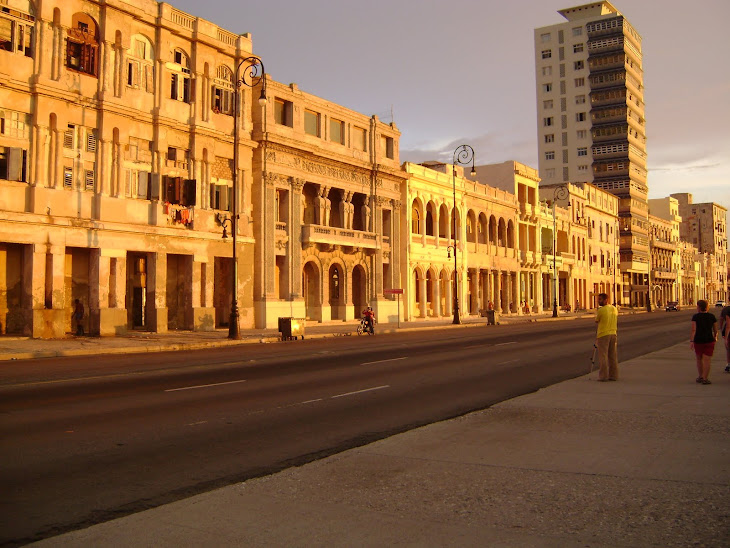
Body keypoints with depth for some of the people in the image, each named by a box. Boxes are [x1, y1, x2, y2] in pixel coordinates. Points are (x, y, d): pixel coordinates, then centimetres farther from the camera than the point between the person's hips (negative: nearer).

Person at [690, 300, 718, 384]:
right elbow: (715, 330, 9)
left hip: (698, 340, -1)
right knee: (707, 360, 0)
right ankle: (705, 379, -2)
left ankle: (700, 377, 23)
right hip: (709, 340, 1)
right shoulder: (712, 316, 1)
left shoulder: (695, 317, -7)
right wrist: (715, 336, 28)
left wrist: (691, 341, -15)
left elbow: (693, 330, -14)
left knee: (699, 359, 16)